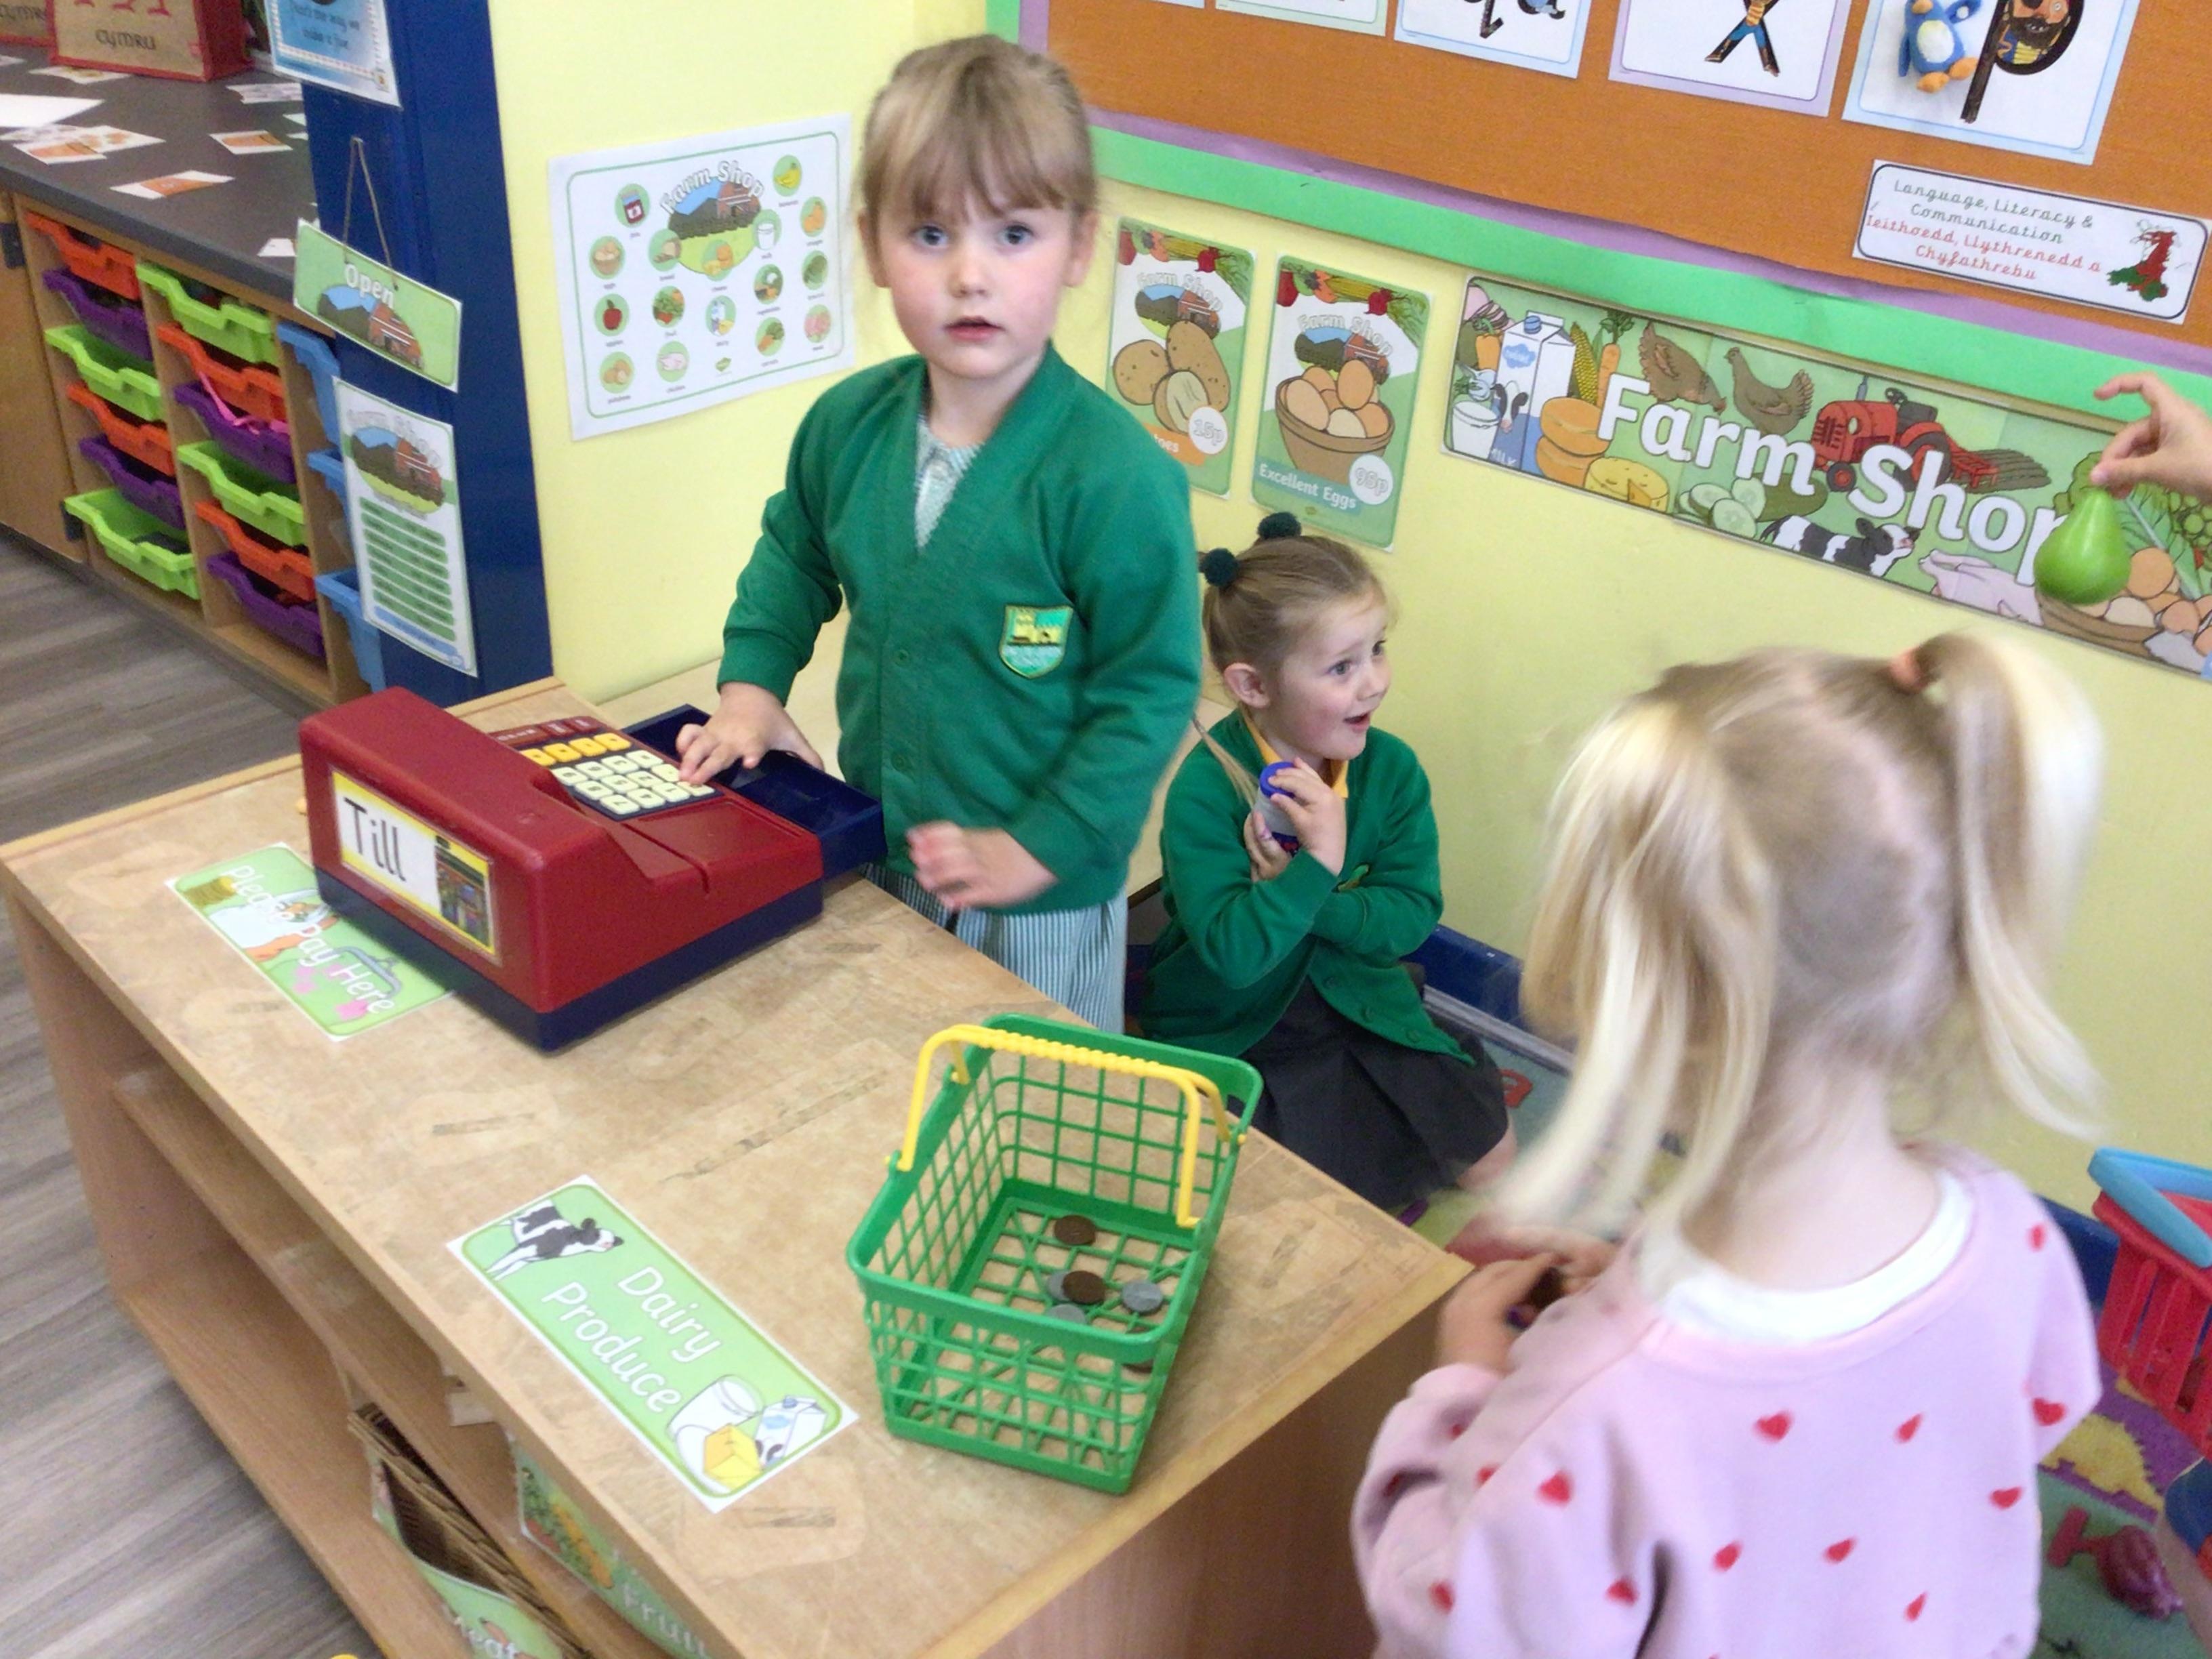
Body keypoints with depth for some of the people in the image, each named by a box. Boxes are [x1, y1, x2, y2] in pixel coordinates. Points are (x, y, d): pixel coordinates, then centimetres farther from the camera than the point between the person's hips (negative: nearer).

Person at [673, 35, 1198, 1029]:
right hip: (874, 859, 5)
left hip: (1039, 901, -5)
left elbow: (1150, 690, -19)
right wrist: (751, 685, 4)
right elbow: (795, 554, 15)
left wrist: (1039, 848, -18)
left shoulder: (1117, 477, -25)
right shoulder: (848, 425, -6)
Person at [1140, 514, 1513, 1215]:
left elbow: (1409, 916, -14)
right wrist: (1320, 867, -35)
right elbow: (1232, 952, -29)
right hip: (1233, 1032, -4)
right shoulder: (1206, 789, -22)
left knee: (1488, 1152, 2)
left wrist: (1294, 892, -27)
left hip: (1362, 1007, 5)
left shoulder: (1392, 770, -7)